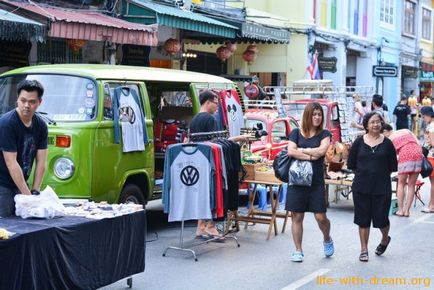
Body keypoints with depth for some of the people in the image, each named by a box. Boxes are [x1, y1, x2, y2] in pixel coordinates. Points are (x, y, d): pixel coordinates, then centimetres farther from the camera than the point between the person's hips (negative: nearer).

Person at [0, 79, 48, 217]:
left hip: (20, 183, 6)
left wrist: (35, 191, -7)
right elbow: (11, 163, -20)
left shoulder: (41, 126, 2)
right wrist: (27, 194, -20)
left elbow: (41, 161, 3)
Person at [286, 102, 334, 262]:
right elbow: (290, 151, -9)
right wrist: (311, 156, -12)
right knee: (297, 216, 2)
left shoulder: (324, 134, 5)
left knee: (321, 217, -2)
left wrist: (302, 150, -8)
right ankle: (298, 251, 14)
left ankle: (327, 240, 29)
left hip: (316, 181, 0)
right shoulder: (296, 132, 6)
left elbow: (322, 150, -14)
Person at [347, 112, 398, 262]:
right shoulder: (359, 142, 1)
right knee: (363, 219, 6)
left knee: (381, 218, 2)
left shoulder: (387, 143, 0)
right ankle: (364, 249, 19)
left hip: (382, 188, -1)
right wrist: (363, 174, 8)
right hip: (361, 187, 1)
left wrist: (380, 173, 6)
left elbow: (393, 167, 6)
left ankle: (385, 238, 35)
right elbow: (351, 164, 7)